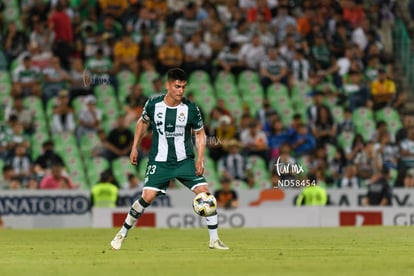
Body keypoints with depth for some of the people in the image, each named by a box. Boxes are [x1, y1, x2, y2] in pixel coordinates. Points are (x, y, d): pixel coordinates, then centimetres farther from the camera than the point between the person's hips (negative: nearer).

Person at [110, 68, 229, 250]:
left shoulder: (191, 109, -10)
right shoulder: (153, 104, -8)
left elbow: (200, 134, 3)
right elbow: (143, 122, 13)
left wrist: (200, 160, -8)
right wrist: (135, 148, 10)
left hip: (184, 161, 1)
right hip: (159, 161, -1)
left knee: (204, 193, -12)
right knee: (148, 197, -14)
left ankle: (214, 240, 0)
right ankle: (122, 234, 5)